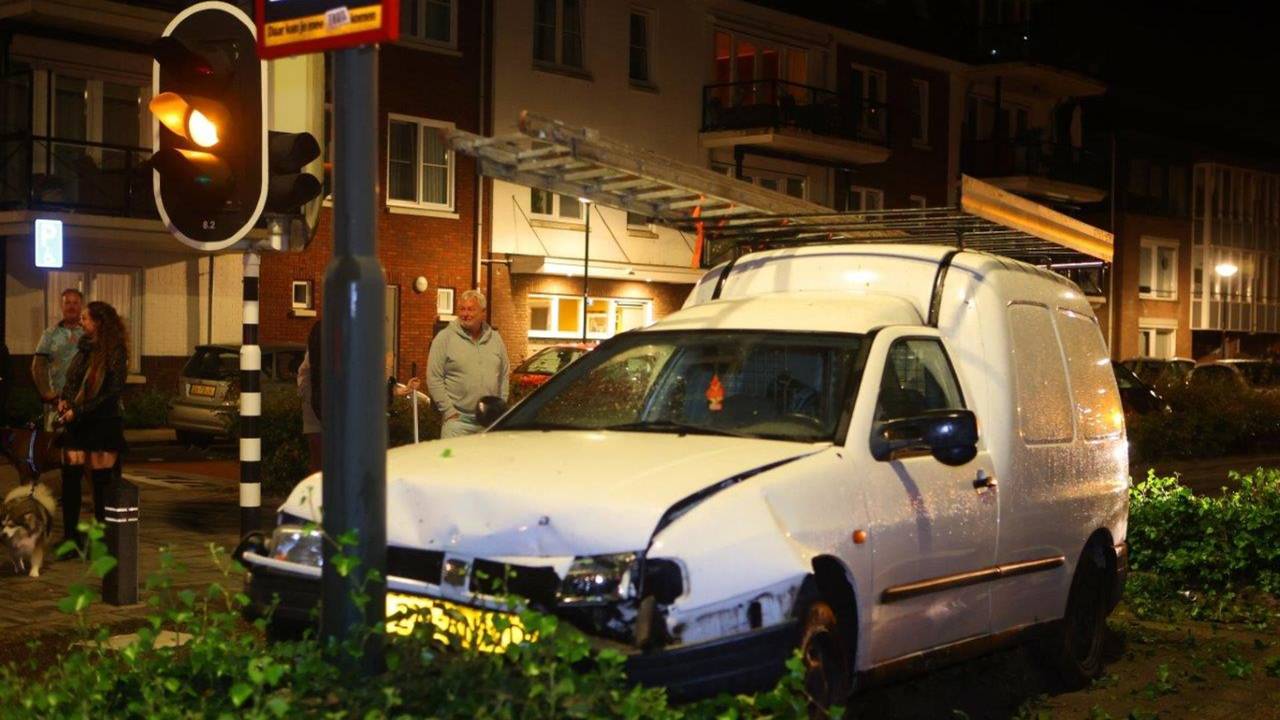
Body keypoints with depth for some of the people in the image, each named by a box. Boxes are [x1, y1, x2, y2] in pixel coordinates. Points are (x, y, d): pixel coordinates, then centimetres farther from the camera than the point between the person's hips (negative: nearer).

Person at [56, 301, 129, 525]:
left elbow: (112, 392, -12)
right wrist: (64, 399, 2)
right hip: (77, 423, 6)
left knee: (102, 481, -2)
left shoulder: (114, 352, -8)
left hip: (104, 421, -6)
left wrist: (78, 411, -13)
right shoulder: (84, 347, 12)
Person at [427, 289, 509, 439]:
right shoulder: (445, 338, -1)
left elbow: (504, 377, 16)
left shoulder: (495, 339, 12)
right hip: (457, 420, -4)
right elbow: (434, 378, -4)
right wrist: (448, 410, -9)